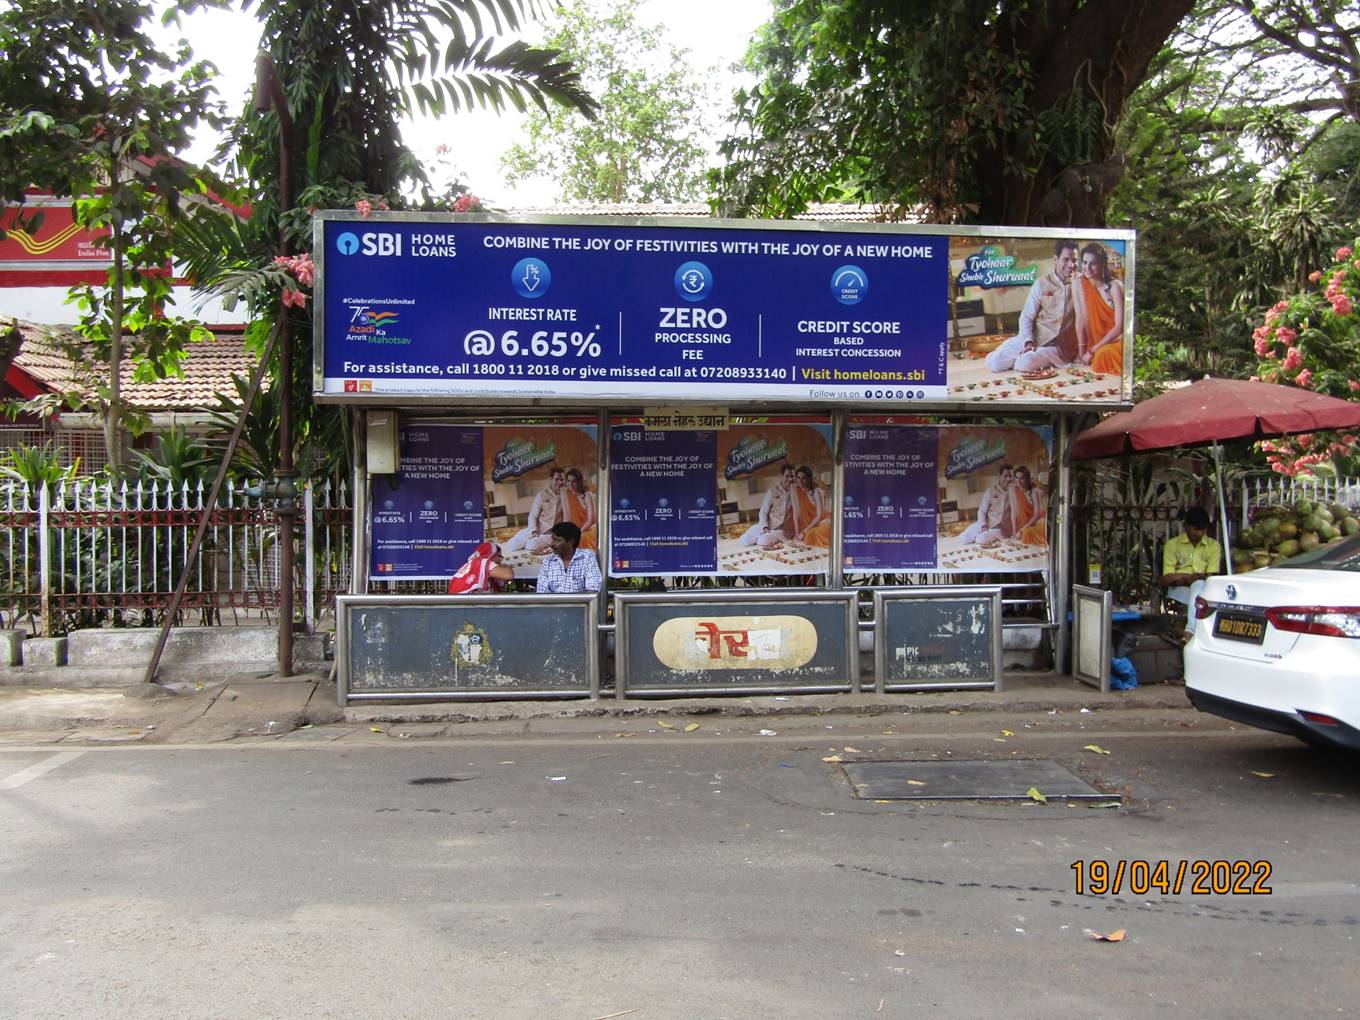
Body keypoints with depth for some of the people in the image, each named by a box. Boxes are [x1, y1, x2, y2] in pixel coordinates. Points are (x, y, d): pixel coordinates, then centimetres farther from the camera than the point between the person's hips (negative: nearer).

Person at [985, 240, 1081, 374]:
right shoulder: (1042, 284, 3)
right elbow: (1026, 317, 0)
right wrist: (1028, 342, -12)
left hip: (1059, 347, -2)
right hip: (1034, 338, 2)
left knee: (1025, 364, -30)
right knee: (993, 362, -12)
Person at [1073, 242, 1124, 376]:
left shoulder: (1114, 286, -14)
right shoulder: (1078, 283, -5)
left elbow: (1119, 326, -15)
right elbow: (1080, 319, -5)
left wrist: (1093, 350, -16)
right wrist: (1082, 351, -9)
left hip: (1117, 340, -4)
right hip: (1096, 342, 4)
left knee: (1104, 354, -31)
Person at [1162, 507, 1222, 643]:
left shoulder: (1214, 546, 8)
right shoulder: (1172, 544, 5)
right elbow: (1167, 579, -2)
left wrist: (1183, 577, -15)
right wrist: (1199, 576, -10)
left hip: (1204, 591, 1)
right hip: (1179, 591, -1)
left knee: (1198, 585, -36)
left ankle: (1190, 630, -50)